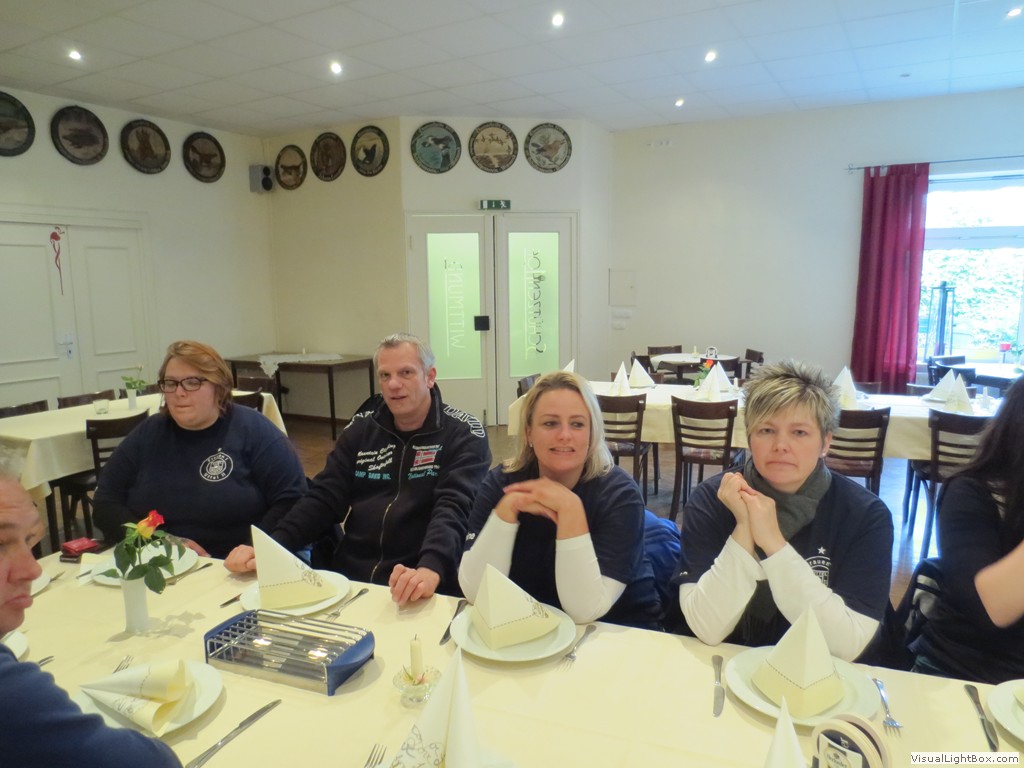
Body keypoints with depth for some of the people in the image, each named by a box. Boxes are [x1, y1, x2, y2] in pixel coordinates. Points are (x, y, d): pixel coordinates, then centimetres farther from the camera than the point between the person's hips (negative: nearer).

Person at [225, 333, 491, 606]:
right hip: (349, 578, 4)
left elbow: (453, 510, -18)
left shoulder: (463, 435, -4)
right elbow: (324, 499, 6)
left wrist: (430, 570, -38)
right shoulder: (362, 427, 10)